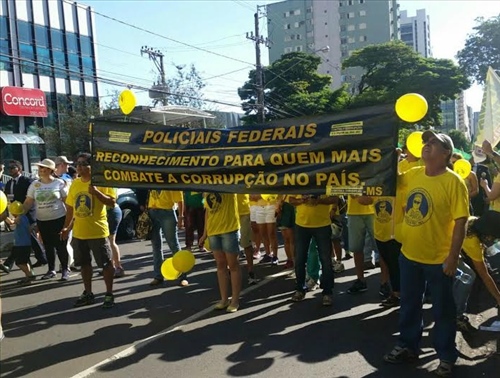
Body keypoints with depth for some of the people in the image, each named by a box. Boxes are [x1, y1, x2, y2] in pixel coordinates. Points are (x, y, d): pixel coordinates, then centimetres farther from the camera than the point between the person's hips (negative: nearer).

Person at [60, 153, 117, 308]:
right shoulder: (75, 183, 9)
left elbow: (112, 202, -14)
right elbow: (70, 207, 15)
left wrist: (96, 192, -25)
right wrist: (66, 227, 15)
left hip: (98, 232, -6)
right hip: (79, 232, 6)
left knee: (106, 263, 2)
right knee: (84, 263, 15)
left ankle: (109, 294, 14)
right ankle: (88, 293, 29)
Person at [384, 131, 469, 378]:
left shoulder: (453, 181, -15)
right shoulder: (414, 174, 2)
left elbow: (460, 222, -16)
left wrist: (453, 256, -17)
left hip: (439, 259, -6)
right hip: (409, 254, 6)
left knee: (442, 310, 11)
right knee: (409, 305, 19)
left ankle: (446, 357, 29)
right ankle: (408, 346, 37)